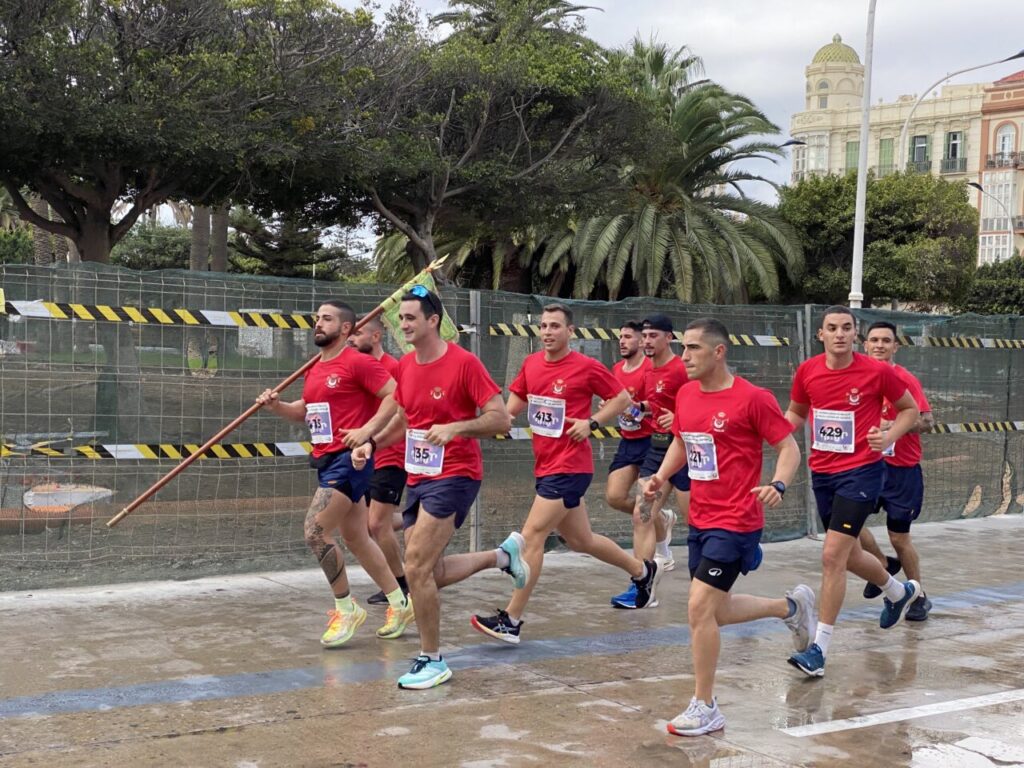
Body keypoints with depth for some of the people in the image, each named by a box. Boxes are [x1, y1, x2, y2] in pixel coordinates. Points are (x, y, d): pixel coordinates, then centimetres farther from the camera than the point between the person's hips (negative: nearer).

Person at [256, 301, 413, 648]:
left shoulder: (357, 362, -11)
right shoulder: (315, 369, 15)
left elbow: (394, 395, -16)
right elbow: (305, 411, 25)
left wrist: (366, 430, -22)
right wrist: (276, 406, 7)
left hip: (348, 459, -10)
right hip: (326, 460, 10)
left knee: (316, 531, -14)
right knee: (356, 539, 15)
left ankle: (346, 609, 1)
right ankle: (400, 604, 26)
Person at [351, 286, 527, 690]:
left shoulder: (464, 363, -14)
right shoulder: (405, 366, 8)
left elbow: (501, 420, -14)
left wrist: (455, 428, -28)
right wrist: (372, 443, 6)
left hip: (454, 476, -8)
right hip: (417, 477, 8)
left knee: (416, 569, -15)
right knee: (430, 573, 10)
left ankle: (432, 661, 2)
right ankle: (503, 555, 33)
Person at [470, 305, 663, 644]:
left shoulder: (587, 367, -9)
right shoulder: (530, 364, 7)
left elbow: (623, 398, -1)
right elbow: (514, 404, 19)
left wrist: (591, 423, -13)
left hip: (569, 467, -7)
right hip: (545, 465, 7)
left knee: (531, 536, -12)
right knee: (580, 540, 18)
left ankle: (511, 620, -7)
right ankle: (642, 570, 41)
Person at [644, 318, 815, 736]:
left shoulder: (752, 398, -14)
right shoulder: (685, 394, 6)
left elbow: (789, 447, -9)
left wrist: (777, 485, -27)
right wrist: (661, 477, 5)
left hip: (735, 522, -8)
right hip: (699, 519, 8)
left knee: (700, 607, -12)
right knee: (714, 612, 16)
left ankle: (705, 708, 2)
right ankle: (791, 605, 41)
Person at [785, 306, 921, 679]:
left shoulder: (877, 371, -11)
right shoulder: (807, 371, -1)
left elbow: (910, 409, 3)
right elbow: (796, 413, 15)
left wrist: (888, 436, -15)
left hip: (861, 471, -5)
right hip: (822, 473, 6)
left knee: (833, 556, -13)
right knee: (849, 555, 19)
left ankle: (820, 648, -6)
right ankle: (899, 591, 50)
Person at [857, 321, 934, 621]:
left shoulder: (906, 380, -11)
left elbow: (927, 421, -18)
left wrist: (891, 425, -31)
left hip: (902, 470, -4)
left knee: (899, 537, 2)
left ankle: (919, 597, 23)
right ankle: (884, 564, 20)